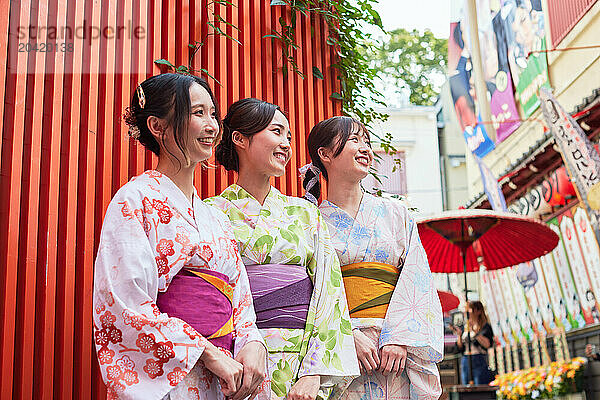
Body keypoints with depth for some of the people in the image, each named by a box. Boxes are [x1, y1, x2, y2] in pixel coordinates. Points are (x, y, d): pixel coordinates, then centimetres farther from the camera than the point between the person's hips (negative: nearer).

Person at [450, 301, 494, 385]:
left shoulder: (485, 327, 0)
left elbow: (487, 344, -16)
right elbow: (460, 348, 13)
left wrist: (475, 332, -18)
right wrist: (459, 335, -3)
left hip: (479, 362, -5)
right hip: (465, 361, 5)